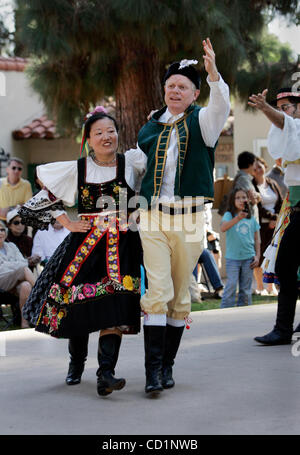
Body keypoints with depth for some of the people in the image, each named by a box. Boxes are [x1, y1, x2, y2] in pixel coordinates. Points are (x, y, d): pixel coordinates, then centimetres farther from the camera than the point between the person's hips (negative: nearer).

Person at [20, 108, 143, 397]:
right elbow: (45, 198, 12)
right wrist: (68, 223, 3)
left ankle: (105, 372, -20)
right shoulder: (76, 170, 4)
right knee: (78, 301, 2)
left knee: (114, 305, -16)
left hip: (120, 246, -1)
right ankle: (76, 362, 26)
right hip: (85, 243, 1)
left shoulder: (129, 165, 2)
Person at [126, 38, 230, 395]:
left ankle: (168, 364, 18)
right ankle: (152, 369, -12)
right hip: (153, 217, 1)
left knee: (180, 293, 6)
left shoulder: (202, 121, 3)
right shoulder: (151, 127, 12)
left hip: (189, 219, -1)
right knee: (158, 289, -10)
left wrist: (213, 72, -35)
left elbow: (221, 106, -20)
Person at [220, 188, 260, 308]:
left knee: (246, 289, 8)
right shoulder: (229, 215, -4)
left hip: (248, 258, 4)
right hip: (232, 258, -3)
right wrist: (238, 218, -38)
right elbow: (223, 228, -25)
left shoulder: (251, 218, 8)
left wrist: (257, 256, 4)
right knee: (231, 287, -8)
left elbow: (257, 239, 12)